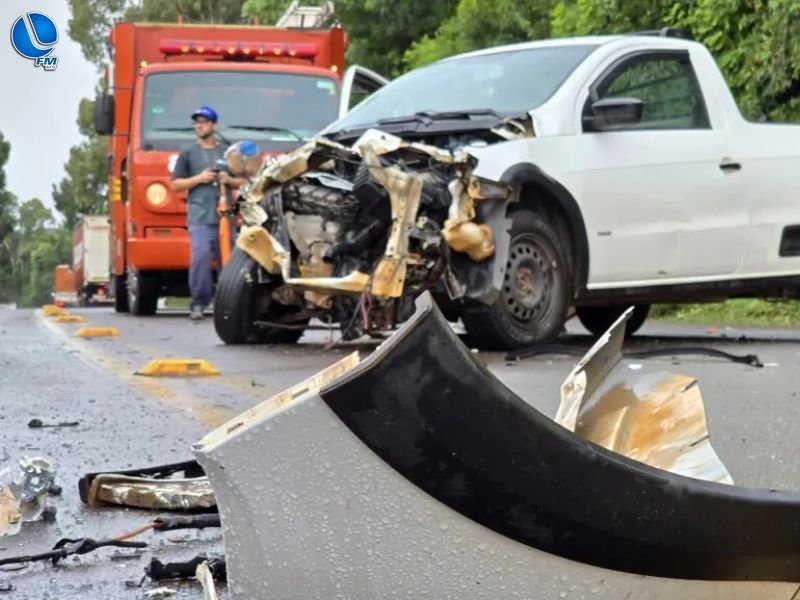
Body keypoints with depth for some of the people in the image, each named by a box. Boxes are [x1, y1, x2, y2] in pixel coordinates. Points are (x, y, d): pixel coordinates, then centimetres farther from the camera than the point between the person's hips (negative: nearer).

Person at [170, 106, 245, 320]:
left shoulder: (228, 153, 18)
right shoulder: (188, 153, 12)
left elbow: (242, 181, 22)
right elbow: (176, 184, 9)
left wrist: (229, 180, 0)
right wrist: (199, 178, -5)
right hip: (200, 216, -3)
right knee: (200, 257, -19)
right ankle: (198, 303, -16)